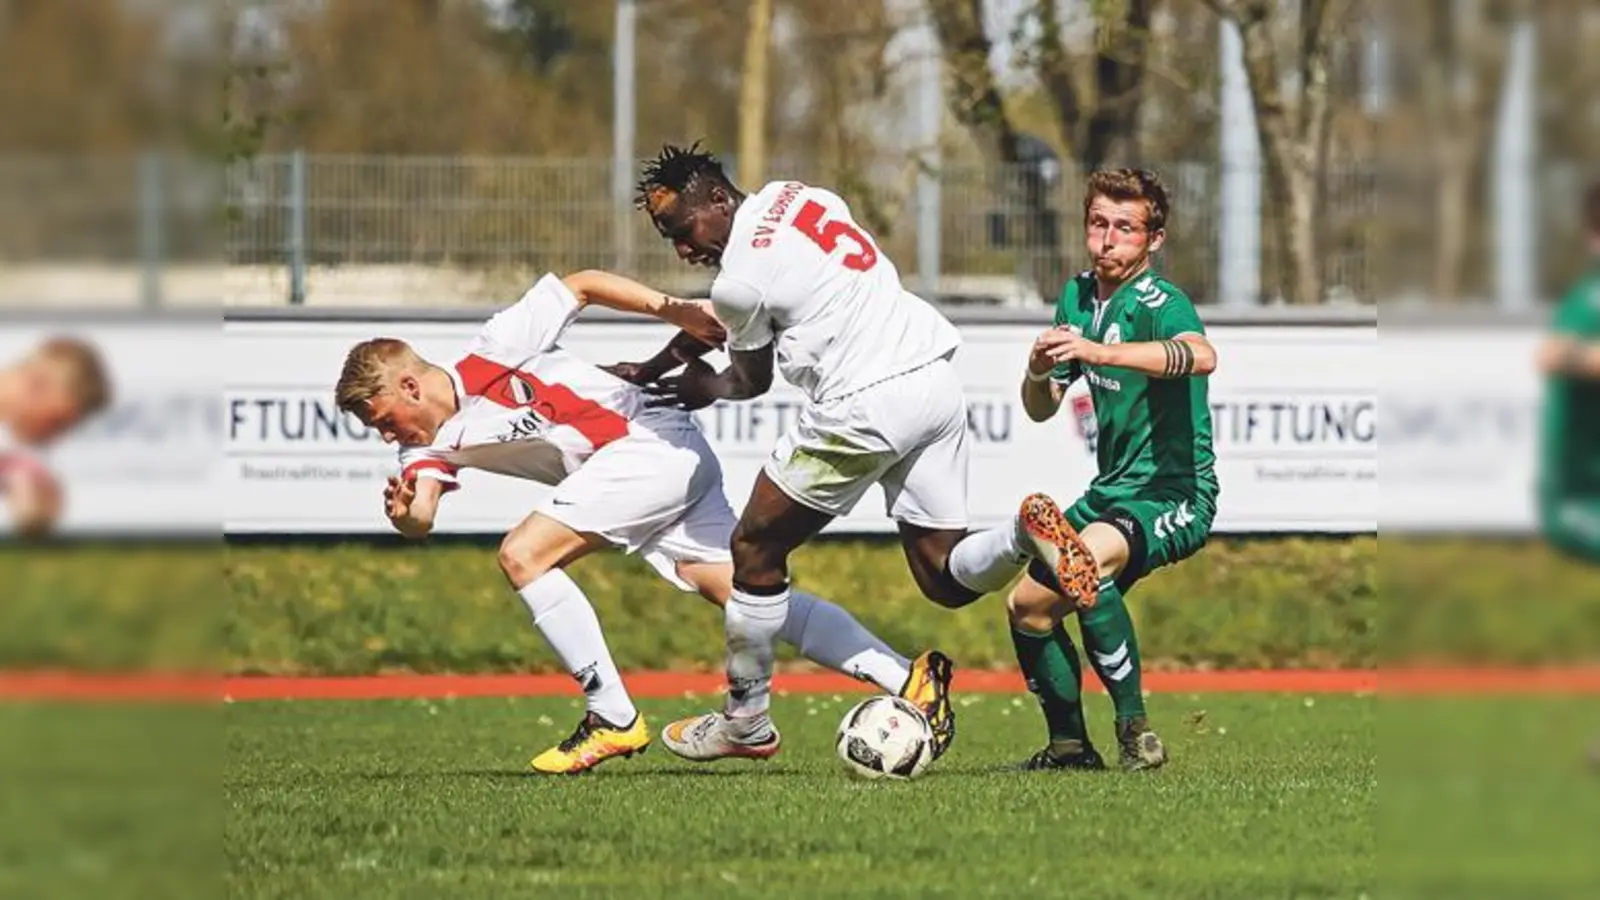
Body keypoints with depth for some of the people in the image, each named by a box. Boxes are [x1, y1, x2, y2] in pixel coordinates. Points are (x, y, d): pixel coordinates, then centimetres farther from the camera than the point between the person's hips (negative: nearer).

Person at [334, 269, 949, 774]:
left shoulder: (492, 356, -8)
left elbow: (581, 287, -3)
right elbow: (421, 517, -3)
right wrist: (406, 515, -26)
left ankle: (614, 720, -13)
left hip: (653, 440, -9)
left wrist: (676, 311, -8)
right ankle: (908, 682, -9)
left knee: (523, 554, -15)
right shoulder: (435, 443, 13)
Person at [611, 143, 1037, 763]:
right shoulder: (797, 197, 15)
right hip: (936, 381, 8)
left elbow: (751, 381, 13)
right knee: (947, 580, 7)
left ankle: (746, 720, 22)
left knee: (756, 550, 11)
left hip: (863, 405, -8)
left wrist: (705, 388, 35)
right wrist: (650, 370, 37)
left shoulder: (740, 280, -8)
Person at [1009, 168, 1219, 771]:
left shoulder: (1159, 303, -17)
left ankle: (1136, 732, -30)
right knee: (1027, 605, 11)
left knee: (1089, 560, -35)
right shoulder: (1078, 297, 7)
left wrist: (1101, 351, -50)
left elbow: (1201, 356, -41)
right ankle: (1070, 744, 28)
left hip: (1174, 495, -9)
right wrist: (1039, 370, -11)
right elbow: (1040, 410, 13)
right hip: (1112, 489, 9)